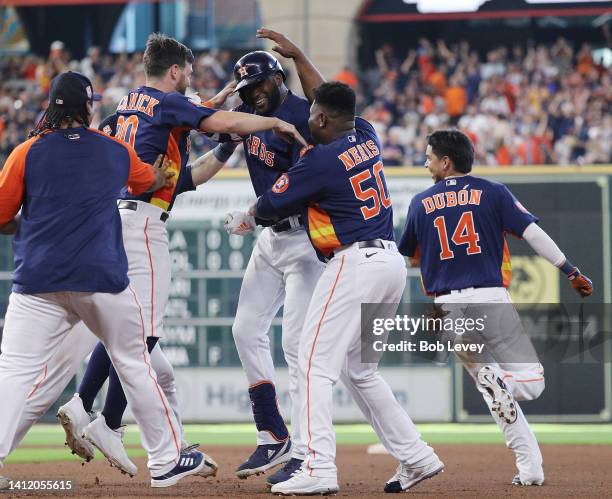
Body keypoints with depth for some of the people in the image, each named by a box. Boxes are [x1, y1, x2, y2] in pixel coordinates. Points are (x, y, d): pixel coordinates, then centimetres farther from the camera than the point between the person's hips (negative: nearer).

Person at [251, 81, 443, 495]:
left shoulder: (320, 159, -12)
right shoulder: (367, 137, 11)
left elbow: (270, 206, -1)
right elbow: (337, 104, 32)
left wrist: (248, 215, 22)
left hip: (355, 264, -9)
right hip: (392, 263, 9)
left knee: (316, 364, -10)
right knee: (359, 370, 19)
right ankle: (416, 457, 16)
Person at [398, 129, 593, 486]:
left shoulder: (421, 203, 9)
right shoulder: (492, 192, 4)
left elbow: (411, 257, 19)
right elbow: (533, 233, -3)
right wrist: (571, 272, -1)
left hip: (448, 308, 2)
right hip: (491, 299, -2)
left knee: (494, 389, 15)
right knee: (531, 382, 2)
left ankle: (530, 467, -3)